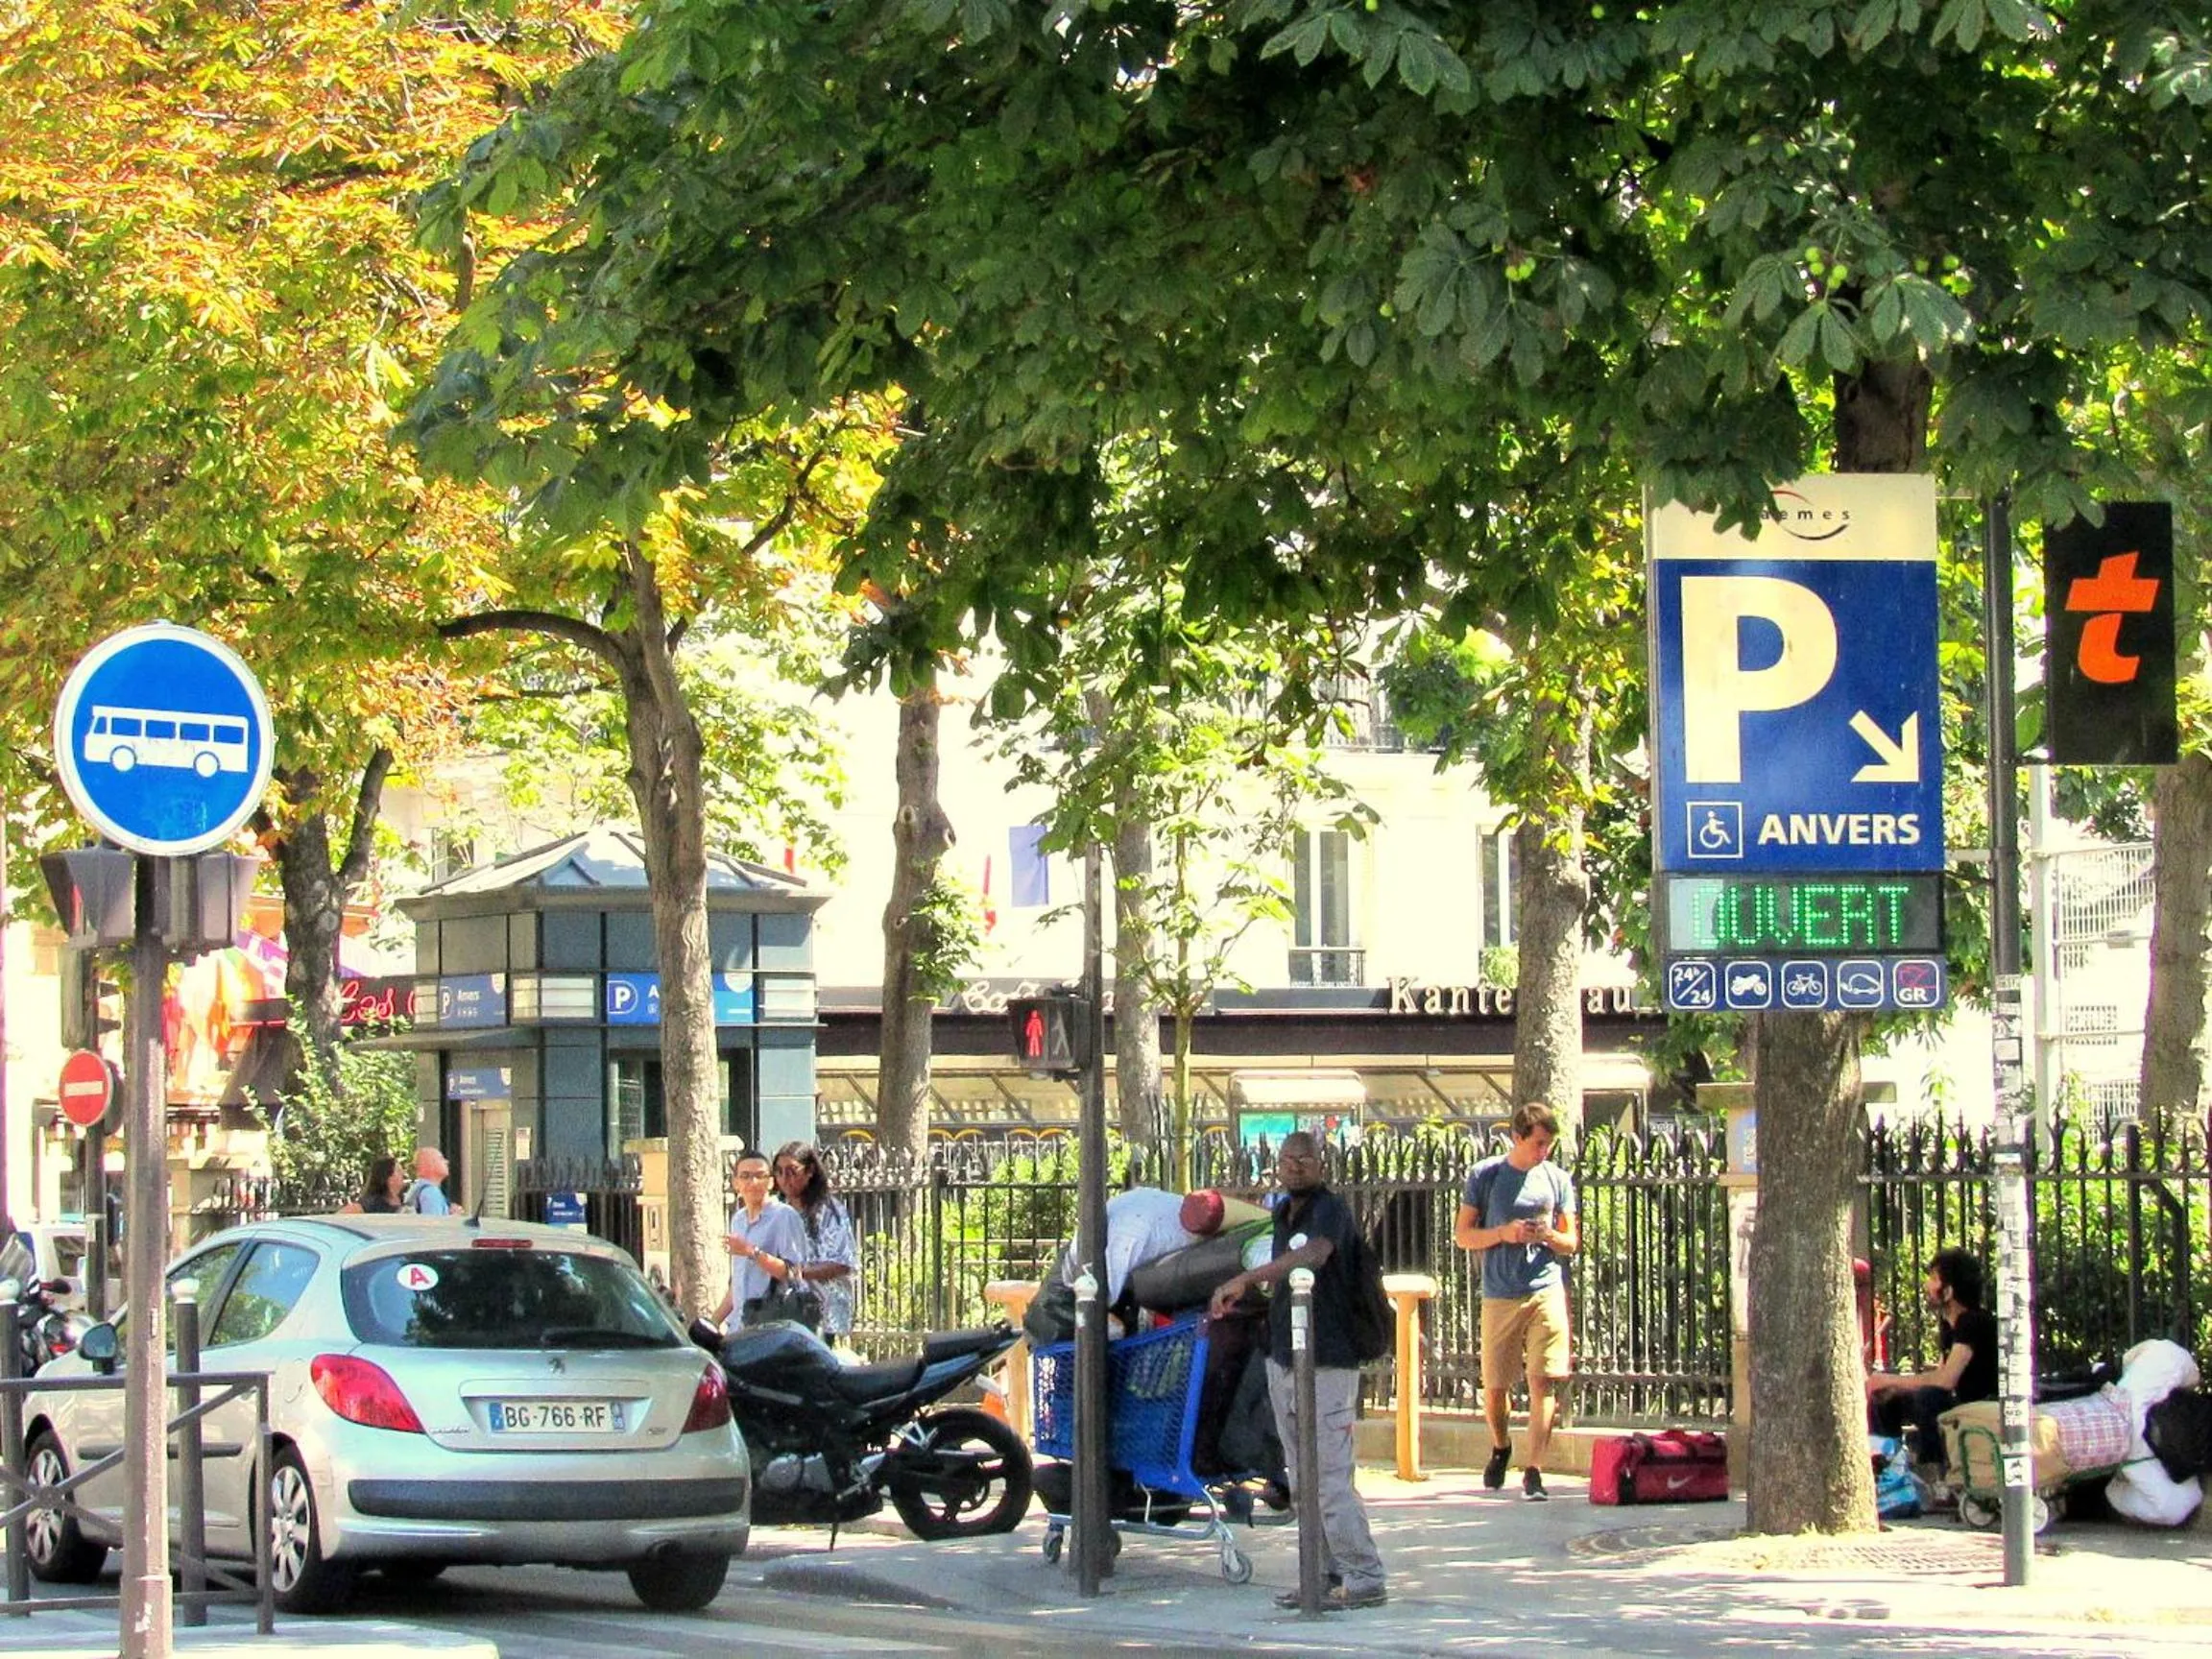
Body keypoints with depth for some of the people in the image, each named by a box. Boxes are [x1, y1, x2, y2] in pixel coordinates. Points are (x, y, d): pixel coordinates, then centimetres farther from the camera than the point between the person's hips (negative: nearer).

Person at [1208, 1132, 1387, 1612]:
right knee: (1304, 1482, 10)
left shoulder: (1330, 1209, -13)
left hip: (1326, 1365, -9)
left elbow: (1313, 1255, -35)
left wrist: (1243, 1280, -42)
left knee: (1330, 1480, -11)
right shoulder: (1282, 1212, 14)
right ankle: (1329, 1574, 15)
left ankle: (1365, 1578, -7)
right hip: (1283, 1360, 9)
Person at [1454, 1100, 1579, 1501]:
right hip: (1499, 1295, 0)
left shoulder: (1557, 1179, 7)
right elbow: (1462, 1235, 5)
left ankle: (1533, 1470, -9)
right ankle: (1500, 1447, 33)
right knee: (1493, 1388, 4)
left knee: (1543, 1382, -10)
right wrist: (1504, 1233, -11)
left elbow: (1572, 1242, 12)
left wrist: (1551, 1237, -10)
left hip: (1547, 1291, 0)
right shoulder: (1484, 1175, 3)